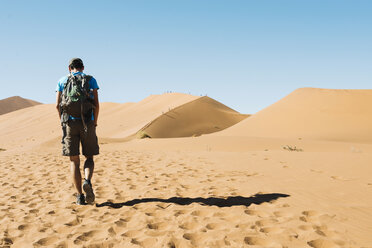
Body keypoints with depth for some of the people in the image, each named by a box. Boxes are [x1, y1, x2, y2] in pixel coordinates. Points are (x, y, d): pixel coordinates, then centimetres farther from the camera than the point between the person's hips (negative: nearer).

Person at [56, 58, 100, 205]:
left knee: (74, 161, 4)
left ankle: (80, 197, -1)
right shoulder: (91, 80, 8)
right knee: (89, 157, 13)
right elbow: (96, 105, 0)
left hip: (70, 122, 1)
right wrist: (94, 124, 10)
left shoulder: (62, 81, 11)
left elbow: (58, 105, 4)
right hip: (87, 122, 0)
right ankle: (87, 181, -16)